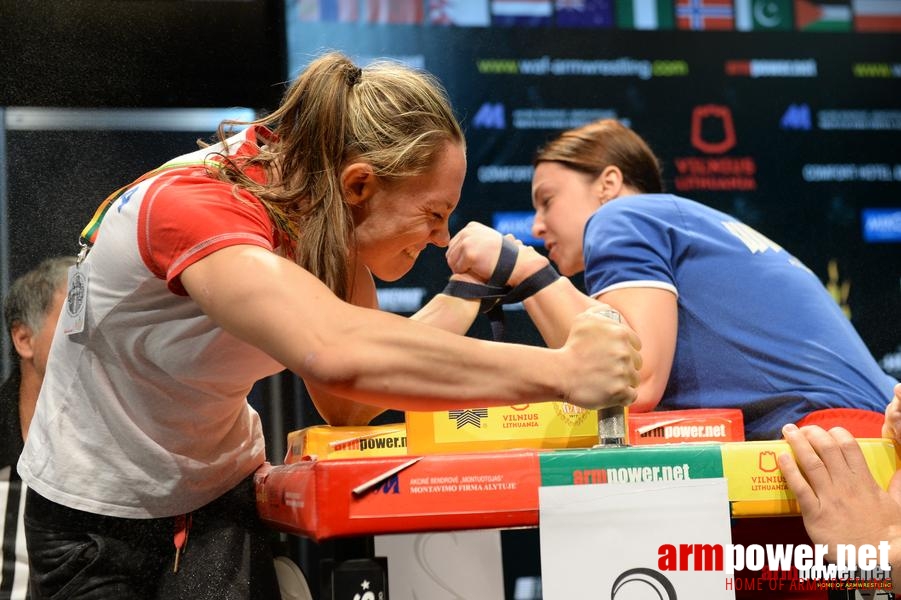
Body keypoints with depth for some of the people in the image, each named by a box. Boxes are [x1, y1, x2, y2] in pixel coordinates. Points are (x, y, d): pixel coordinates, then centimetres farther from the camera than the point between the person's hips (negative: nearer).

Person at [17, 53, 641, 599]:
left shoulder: (323, 218, -10)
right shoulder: (192, 206, -32)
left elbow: (345, 406, -7)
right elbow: (335, 353, -50)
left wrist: (464, 295, -16)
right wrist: (561, 370, -47)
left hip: (220, 496, 5)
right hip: (92, 517, -5)